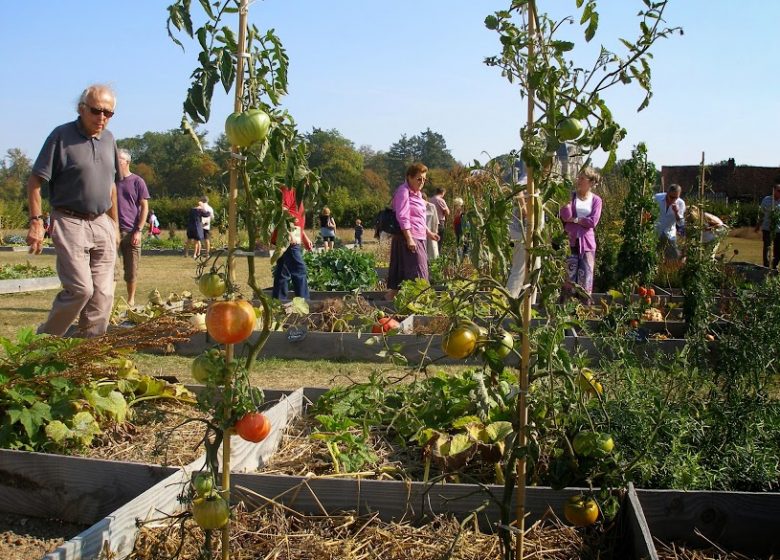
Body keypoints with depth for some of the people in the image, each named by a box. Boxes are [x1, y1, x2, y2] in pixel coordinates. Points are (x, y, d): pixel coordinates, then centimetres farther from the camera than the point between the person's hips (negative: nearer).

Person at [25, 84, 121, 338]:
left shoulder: (108, 139, 11)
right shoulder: (62, 135, -7)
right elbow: (35, 181, -8)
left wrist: (114, 223, 19)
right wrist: (36, 221, -14)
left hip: (102, 224, 6)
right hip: (70, 223, -6)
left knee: (103, 293, 3)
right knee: (80, 288, -12)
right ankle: (45, 339, 8)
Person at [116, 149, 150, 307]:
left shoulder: (137, 182, 3)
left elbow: (144, 207, 1)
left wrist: (139, 230, -8)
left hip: (131, 232, -2)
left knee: (131, 270, 4)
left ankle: (131, 300, 17)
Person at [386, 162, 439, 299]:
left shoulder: (416, 193, 19)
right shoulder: (403, 191, -11)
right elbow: (403, 217, -19)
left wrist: (429, 232, 25)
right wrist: (409, 239, -24)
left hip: (418, 238, 10)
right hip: (409, 237, -10)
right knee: (417, 272, -13)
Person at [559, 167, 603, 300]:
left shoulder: (596, 200, 5)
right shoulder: (571, 196, 7)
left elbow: (593, 222, -7)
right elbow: (563, 216, -1)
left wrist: (574, 219, -8)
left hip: (587, 242, 0)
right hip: (571, 240, 0)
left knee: (585, 276, 1)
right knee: (569, 275, -1)